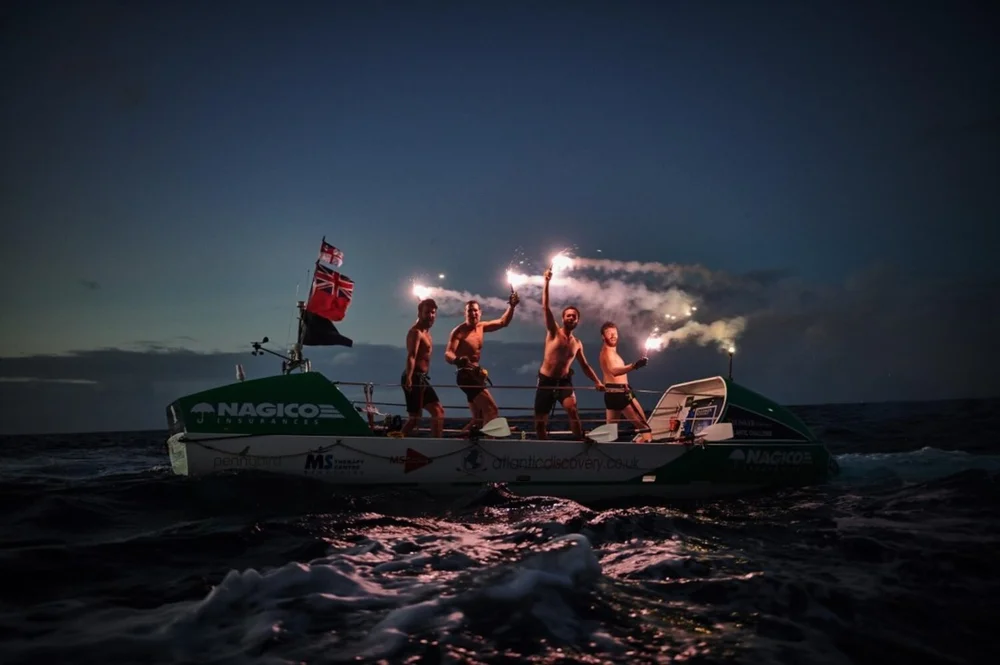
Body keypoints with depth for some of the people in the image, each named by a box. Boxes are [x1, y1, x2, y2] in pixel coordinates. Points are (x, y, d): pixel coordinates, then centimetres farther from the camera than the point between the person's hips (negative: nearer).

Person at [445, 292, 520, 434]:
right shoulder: (459, 331, -13)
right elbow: (447, 354, -25)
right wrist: (456, 360, -47)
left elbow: (503, 322, 19)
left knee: (479, 418, 16)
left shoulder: (481, 327, 9)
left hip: (476, 374, 9)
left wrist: (511, 307, 4)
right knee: (492, 410, -19)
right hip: (466, 375, -9)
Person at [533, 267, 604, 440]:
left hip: (564, 382, 1)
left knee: (572, 410, -28)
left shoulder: (577, 344, 8)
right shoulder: (554, 332, -2)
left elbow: (585, 365, 20)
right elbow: (545, 307, -13)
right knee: (540, 422, 0)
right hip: (545, 381, -1)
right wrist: (547, 282, -21)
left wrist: (597, 381, 7)